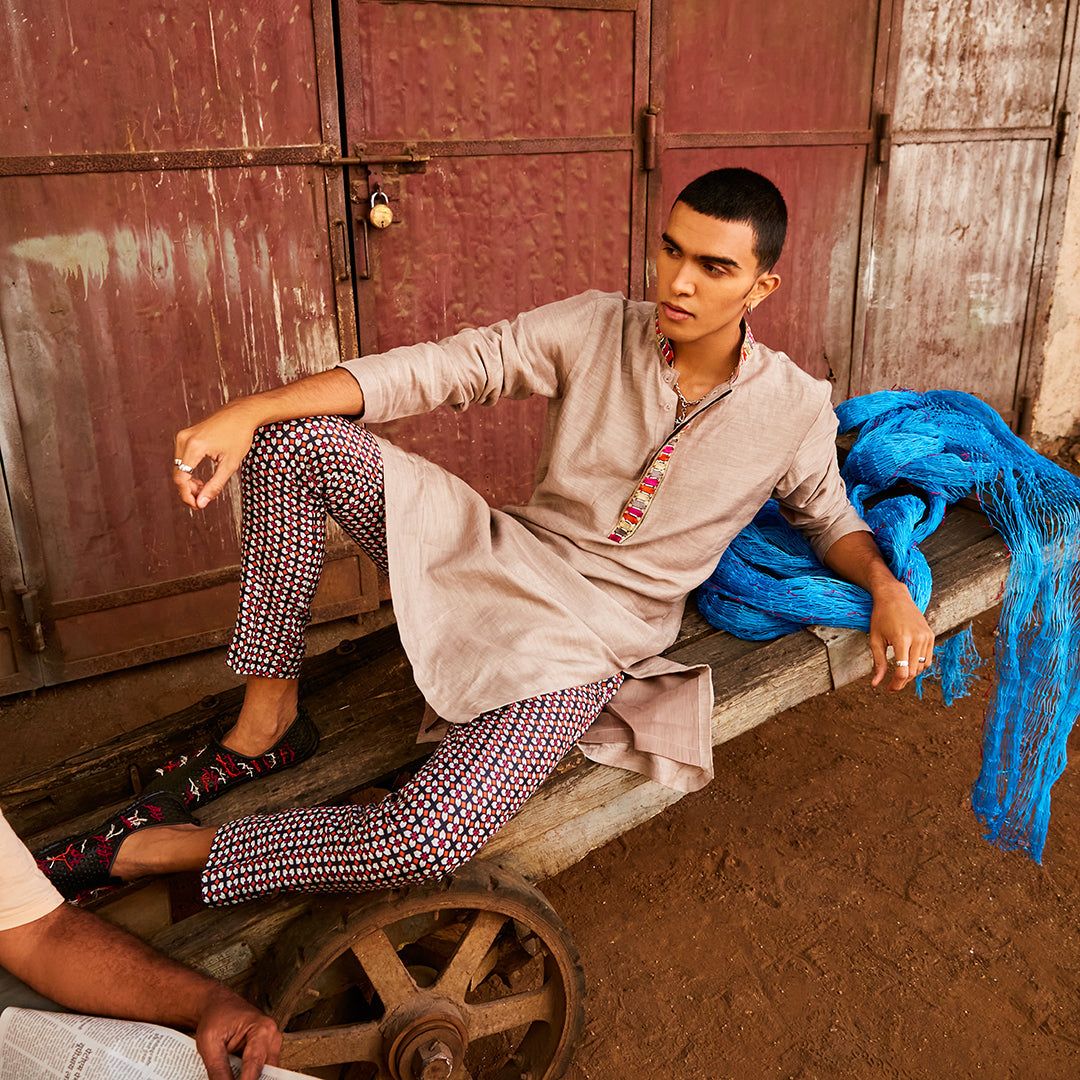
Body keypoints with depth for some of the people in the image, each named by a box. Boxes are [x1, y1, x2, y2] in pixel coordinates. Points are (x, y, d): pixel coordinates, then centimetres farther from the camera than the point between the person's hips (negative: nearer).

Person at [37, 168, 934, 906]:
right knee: (297, 440, -16)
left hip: (587, 643, -3)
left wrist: (889, 588, -11)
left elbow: (833, 518, 13)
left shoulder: (795, 412, -5)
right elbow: (441, 369, -10)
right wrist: (249, 412, -18)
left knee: (425, 843, -28)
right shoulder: (598, 329, -4)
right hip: (498, 562, 3)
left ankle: (164, 850, -5)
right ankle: (267, 715, -6)